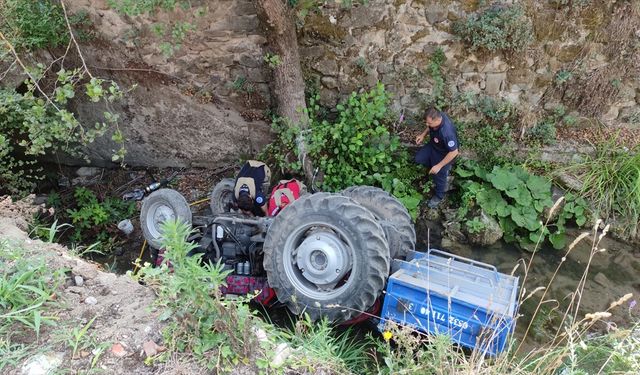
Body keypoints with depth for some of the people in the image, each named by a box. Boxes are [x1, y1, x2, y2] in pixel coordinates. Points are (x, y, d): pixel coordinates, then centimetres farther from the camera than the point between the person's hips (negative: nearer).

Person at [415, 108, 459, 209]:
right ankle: (444, 168, 30)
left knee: (439, 175, 7)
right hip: (433, 145, 7)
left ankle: (439, 196, 37)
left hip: (444, 153, -7)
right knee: (418, 158, 12)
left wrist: (439, 166, -27)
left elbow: (454, 152, -34)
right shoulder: (436, 116, -23)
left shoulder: (447, 133, -45)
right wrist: (423, 134, -7)